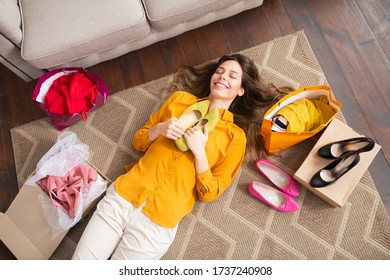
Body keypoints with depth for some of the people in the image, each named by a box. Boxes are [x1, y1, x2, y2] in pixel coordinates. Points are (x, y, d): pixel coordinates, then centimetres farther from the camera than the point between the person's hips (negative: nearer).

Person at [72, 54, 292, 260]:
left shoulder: (235, 136, 0)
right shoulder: (180, 98, 9)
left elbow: (210, 193, -1)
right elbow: (138, 142, 12)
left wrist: (199, 151, -16)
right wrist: (160, 129, -9)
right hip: (123, 195, 3)